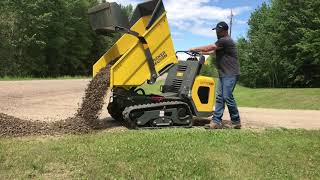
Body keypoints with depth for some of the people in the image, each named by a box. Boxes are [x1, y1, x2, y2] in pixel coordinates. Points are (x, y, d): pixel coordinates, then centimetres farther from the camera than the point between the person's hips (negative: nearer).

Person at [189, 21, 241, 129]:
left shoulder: (225, 41, -12)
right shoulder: (222, 41, 21)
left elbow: (208, 48, -14)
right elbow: (212, 51, 28)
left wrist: (195, 49, -3)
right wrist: (200, 52, 19)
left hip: (230, 74, -10)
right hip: (223, 74, 10)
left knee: (227, 97, -11)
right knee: (219, 97, 4)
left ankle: (236, 122, 1)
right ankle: (216, 121, 3)